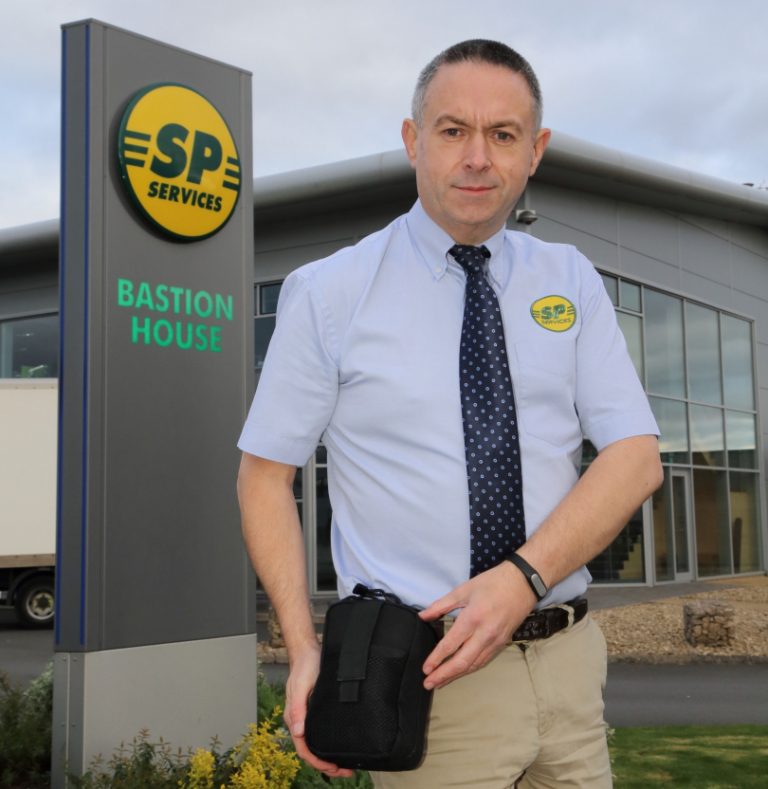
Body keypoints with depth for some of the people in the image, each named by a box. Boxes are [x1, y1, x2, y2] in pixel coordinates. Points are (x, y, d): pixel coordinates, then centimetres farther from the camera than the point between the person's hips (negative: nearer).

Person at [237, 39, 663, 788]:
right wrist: (304, 649, -13)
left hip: (570, 666, 4)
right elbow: (264, 473, -2)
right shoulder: (328, 294, -4)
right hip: (427, 674, -3)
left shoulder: (571, 282, 4)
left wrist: (524, 576, -19)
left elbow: (635, 456, -3)